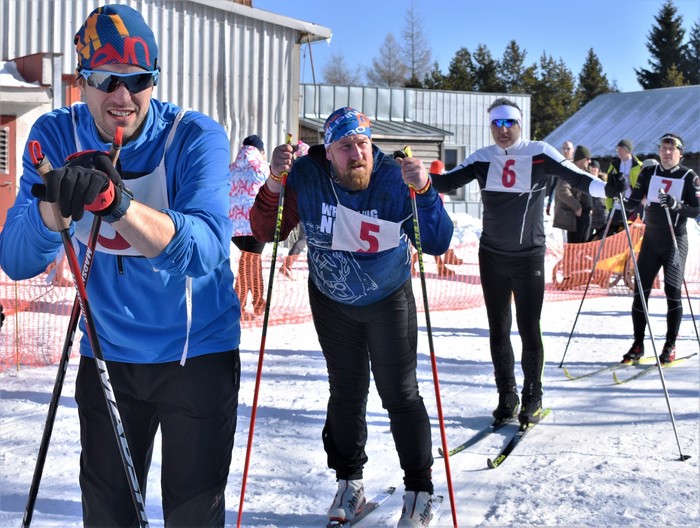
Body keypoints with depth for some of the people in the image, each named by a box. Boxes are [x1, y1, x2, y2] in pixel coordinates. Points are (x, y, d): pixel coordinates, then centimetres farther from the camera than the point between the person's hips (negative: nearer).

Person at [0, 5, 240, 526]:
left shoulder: (196, 136, -17)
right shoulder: (56, 136, -8)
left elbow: (206, 250, -33)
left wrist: (117, 201, -48)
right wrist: (57, 200, -36)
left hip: (198, 350, -2)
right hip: (108, 352, 3)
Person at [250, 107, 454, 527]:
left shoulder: (396, 180, -25)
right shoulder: (307, 177, -20)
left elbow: (437, 244, -29)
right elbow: (266, 232, -17)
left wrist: (424, 191, -45)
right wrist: (275, 186, -33)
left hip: (389, 302, -2)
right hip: (332, 302, 2)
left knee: (400, 395, 2)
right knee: (346, 393, 14)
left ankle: (420, 492, 17)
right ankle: (349, 484, 30)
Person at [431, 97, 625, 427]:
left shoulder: (539, 153, -6)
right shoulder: (482, 159, 2)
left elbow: (573, 176, -15)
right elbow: (449, 181, -4)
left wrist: (605, 188, -33)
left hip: (529, 258, -3)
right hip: (492, 257, 3)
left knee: (529, 329, -1)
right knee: (498, 329, 10)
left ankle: (532, 398, 14)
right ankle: (506, 396, 22)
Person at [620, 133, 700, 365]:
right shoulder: (648, 173, 6)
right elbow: (632, 204, 3)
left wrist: (676, 204, -26)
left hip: (675, 241, -3)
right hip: (651, 239, 3)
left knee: (672, 291, -6)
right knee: (640, 290, 0)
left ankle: (670, 346, 5)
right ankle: (638, 344, 8)